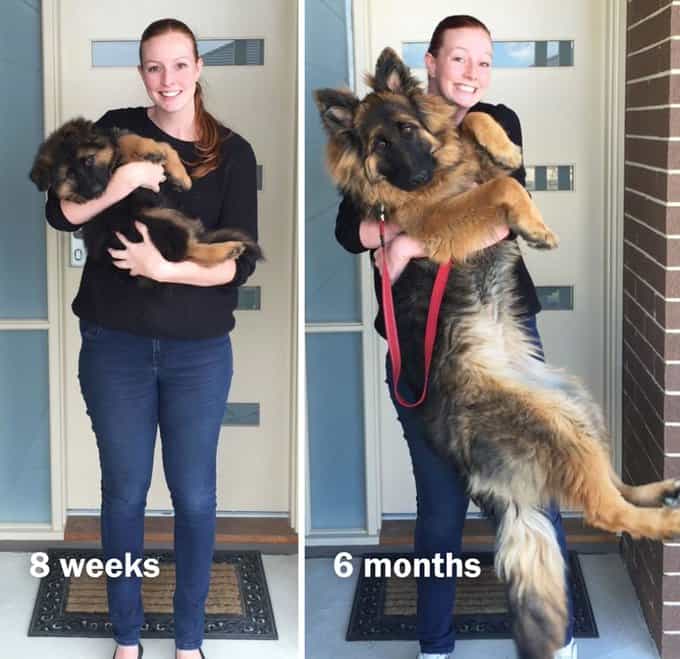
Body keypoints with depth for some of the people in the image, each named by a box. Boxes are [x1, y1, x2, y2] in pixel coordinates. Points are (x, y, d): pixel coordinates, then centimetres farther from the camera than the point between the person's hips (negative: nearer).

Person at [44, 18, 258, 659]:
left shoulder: (232, 153, -2)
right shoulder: (119, 129, -1)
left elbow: (240, 262, -7)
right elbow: (59, 213, -6)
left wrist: (165, 268, -21)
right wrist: (115, 186, -23)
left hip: (198, 352, 0)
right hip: (116, 346, 0)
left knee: (195, 497, 7)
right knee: (124, 492, 9)